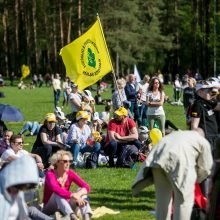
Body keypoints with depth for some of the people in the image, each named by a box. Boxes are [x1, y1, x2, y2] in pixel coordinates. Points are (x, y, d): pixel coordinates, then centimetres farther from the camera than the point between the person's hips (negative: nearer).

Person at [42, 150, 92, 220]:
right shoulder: (50, 174, -16)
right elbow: (55, 189, -37)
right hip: (49, 209, -5)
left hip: (65, 208, 5)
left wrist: (78, 194, -34)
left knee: (81, 190, -15)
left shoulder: (70, 174, -2)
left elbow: (86, 187, -12)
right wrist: (74, 196, -46)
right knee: (57, 194, -33)